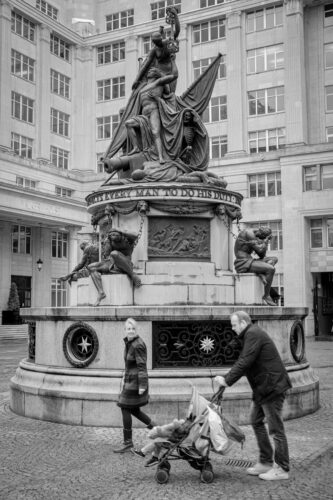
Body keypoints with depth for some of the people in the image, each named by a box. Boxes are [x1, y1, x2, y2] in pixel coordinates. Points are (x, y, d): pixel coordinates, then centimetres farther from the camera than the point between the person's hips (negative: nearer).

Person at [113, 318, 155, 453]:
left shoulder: (137, 345, -20)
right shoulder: (128, 342, 8)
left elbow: (141, 366, -21)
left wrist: (142, 386, -22)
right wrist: (125, 378, 24)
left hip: (135, 382, -9)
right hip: (130, 380, 9)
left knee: (125, 409, -2)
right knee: (133, 409, 15)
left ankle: (127, 443, 8)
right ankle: (153, 427, 27)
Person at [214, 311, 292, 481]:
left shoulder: (253, 334, -17)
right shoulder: (250, 335, 15)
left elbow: (245, 363, -23)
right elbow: (242, 361, 16)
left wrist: (227, 381, -17)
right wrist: (225, 378, 6)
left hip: (272, 386, -11)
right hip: (262, 387, 11)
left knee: (275, 428, -2)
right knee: (256, 422, 16)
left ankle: (281, 469, 8)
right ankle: (265, 462, 25)